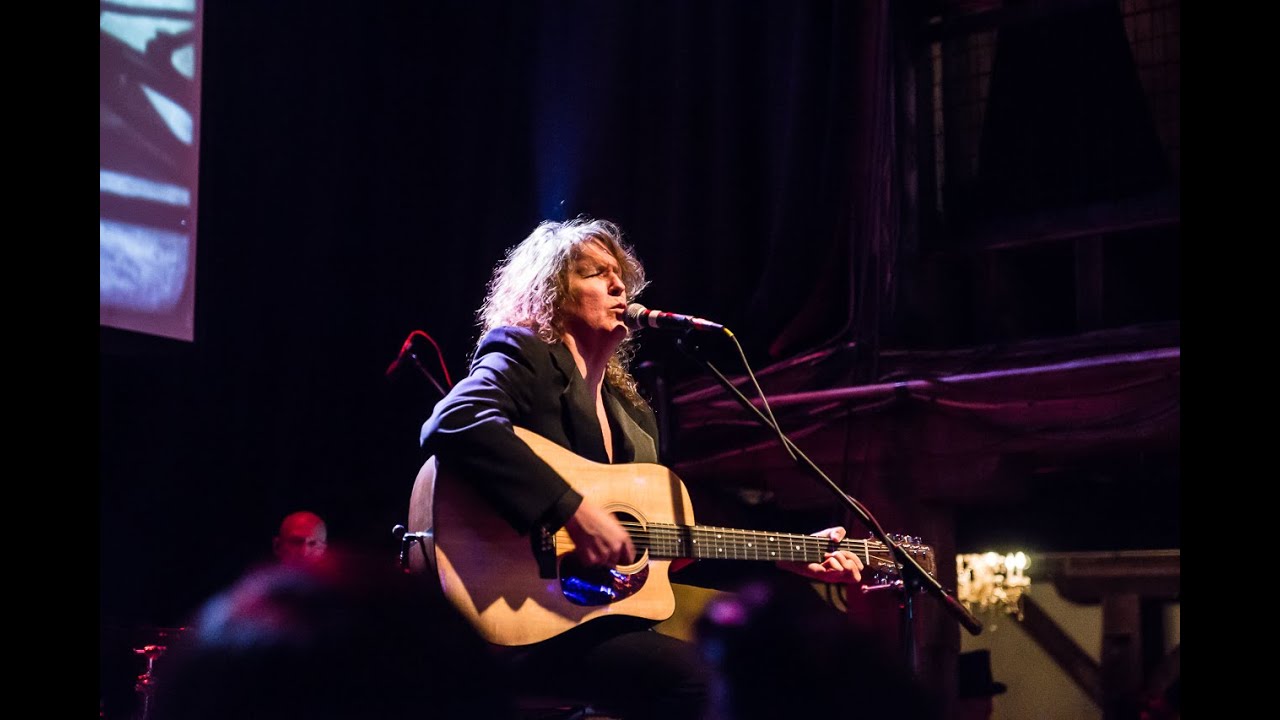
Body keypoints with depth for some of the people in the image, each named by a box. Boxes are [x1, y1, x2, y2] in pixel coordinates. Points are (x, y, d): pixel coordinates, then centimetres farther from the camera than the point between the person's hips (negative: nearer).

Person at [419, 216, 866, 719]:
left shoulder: (631, 410, 21)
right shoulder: (522, 354, -3)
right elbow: (452, 424, -25)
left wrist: (786, 557, 14)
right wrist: (575, 511, -27)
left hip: (612, 609, 8)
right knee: (685, 676, -31)